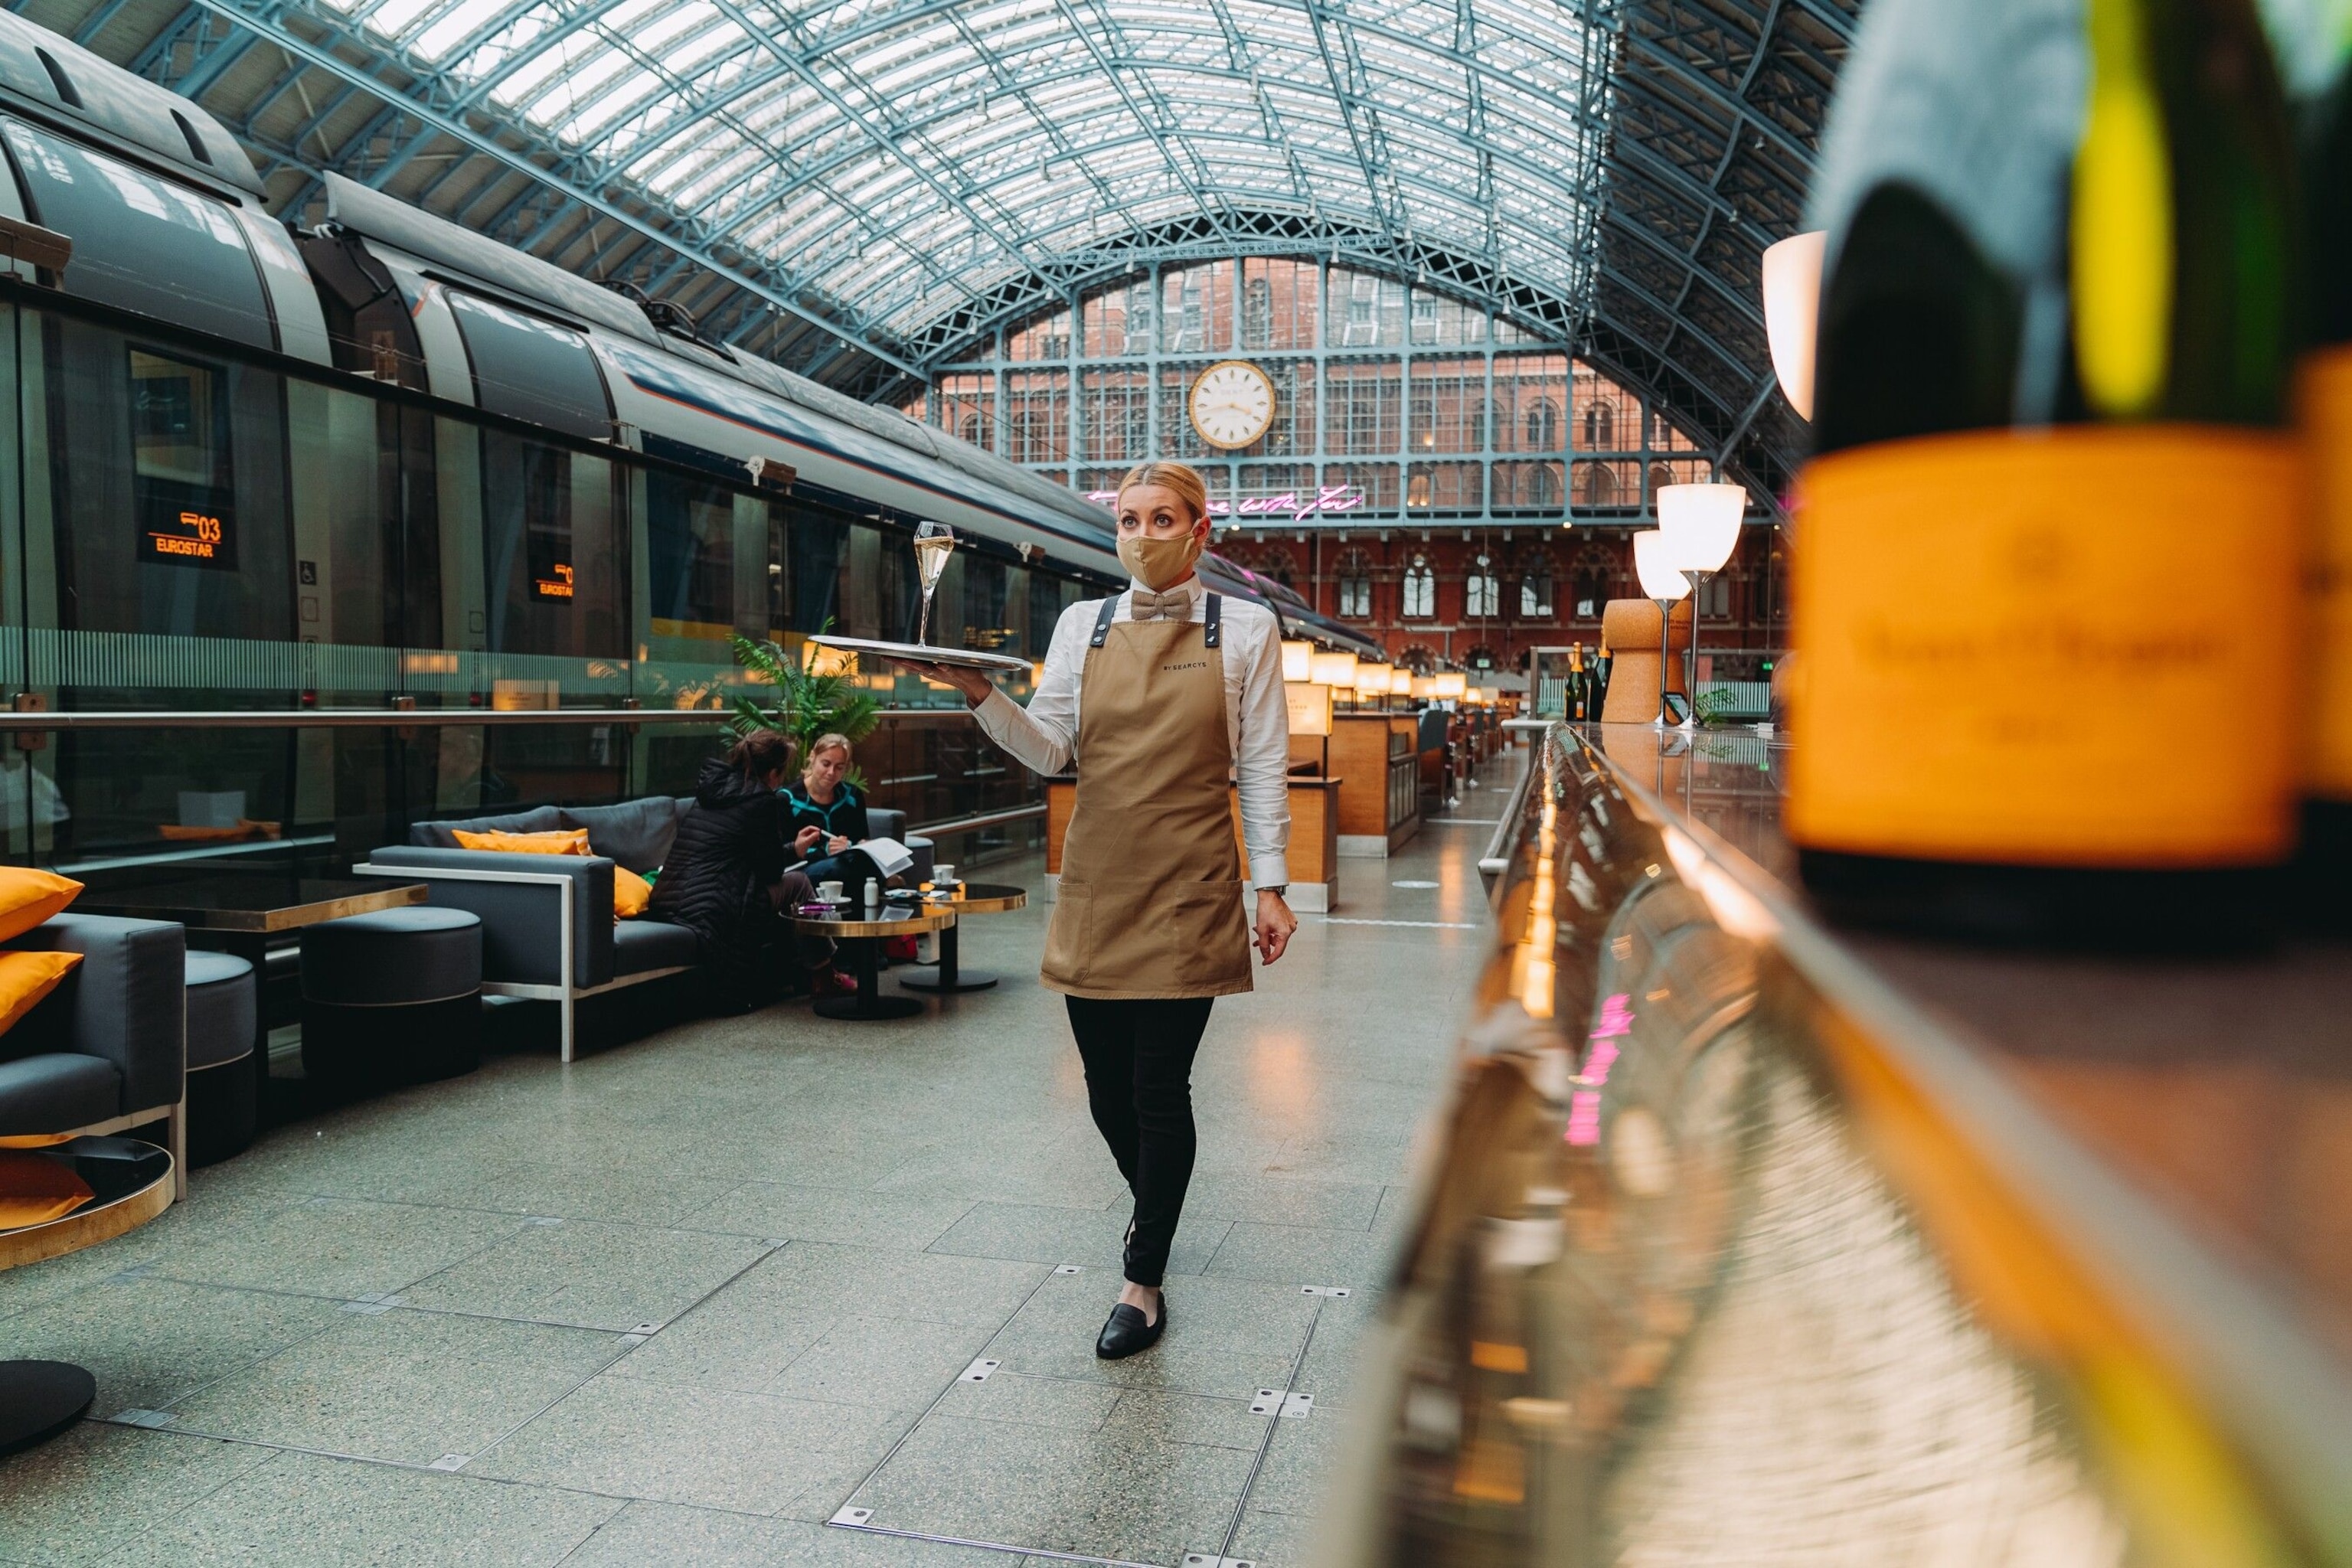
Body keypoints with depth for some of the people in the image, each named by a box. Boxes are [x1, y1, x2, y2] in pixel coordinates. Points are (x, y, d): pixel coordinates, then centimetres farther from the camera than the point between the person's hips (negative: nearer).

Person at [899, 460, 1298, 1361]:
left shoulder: (1244, 631, 2)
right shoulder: (1083, 626, 9)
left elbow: (1263, 768, 1)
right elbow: (1049, 751, 3)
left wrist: (1271, 887, -3)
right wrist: (977, 693, -13)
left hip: (1188, 889, -3)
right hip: (1096, 883, 3)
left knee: (1160, 1088, -2)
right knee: (1108, 1090, 9)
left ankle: (1144, 1280, 16)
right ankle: (1153, 1207, 40)